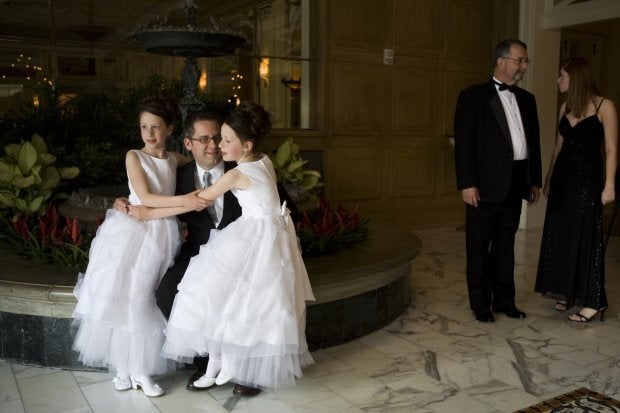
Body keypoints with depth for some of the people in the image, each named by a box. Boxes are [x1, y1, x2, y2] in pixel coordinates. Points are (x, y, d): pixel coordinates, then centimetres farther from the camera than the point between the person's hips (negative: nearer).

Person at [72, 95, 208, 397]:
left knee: (148, 302, 5)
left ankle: (141, 369, 13)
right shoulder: (134, 156, -3)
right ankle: (124, 367, 15)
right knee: (124, 298, 1)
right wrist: (183, 201, -24)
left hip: (162, 233, 3)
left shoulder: (175, 160, 7)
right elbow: (145, 197, -14)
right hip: (132, 230, -2)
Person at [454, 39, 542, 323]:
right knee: (479, 247, 6)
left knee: (505, 245, 15)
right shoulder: (473, 96, -5)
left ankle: (504, 300, 27)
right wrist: (467, 184, -16)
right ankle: (481, 305, 18)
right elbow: (463, 143, -10)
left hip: (515, 184, 6)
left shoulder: (526, 99, 14)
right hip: (485, 185, -5)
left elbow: (534, 141, 15)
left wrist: (535, 181, 12)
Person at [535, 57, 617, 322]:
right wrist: (548, 178, 15)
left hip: (587, 178, -6)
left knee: (585, 236, -3)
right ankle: (567, 292, 22)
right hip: (563, 177, 6)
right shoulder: (565, 107, 9)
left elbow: (611, 149, -10)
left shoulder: (604, 106, -8)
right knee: (561, 235, 9)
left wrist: (609, 185, -16)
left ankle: (594, 301, 7)